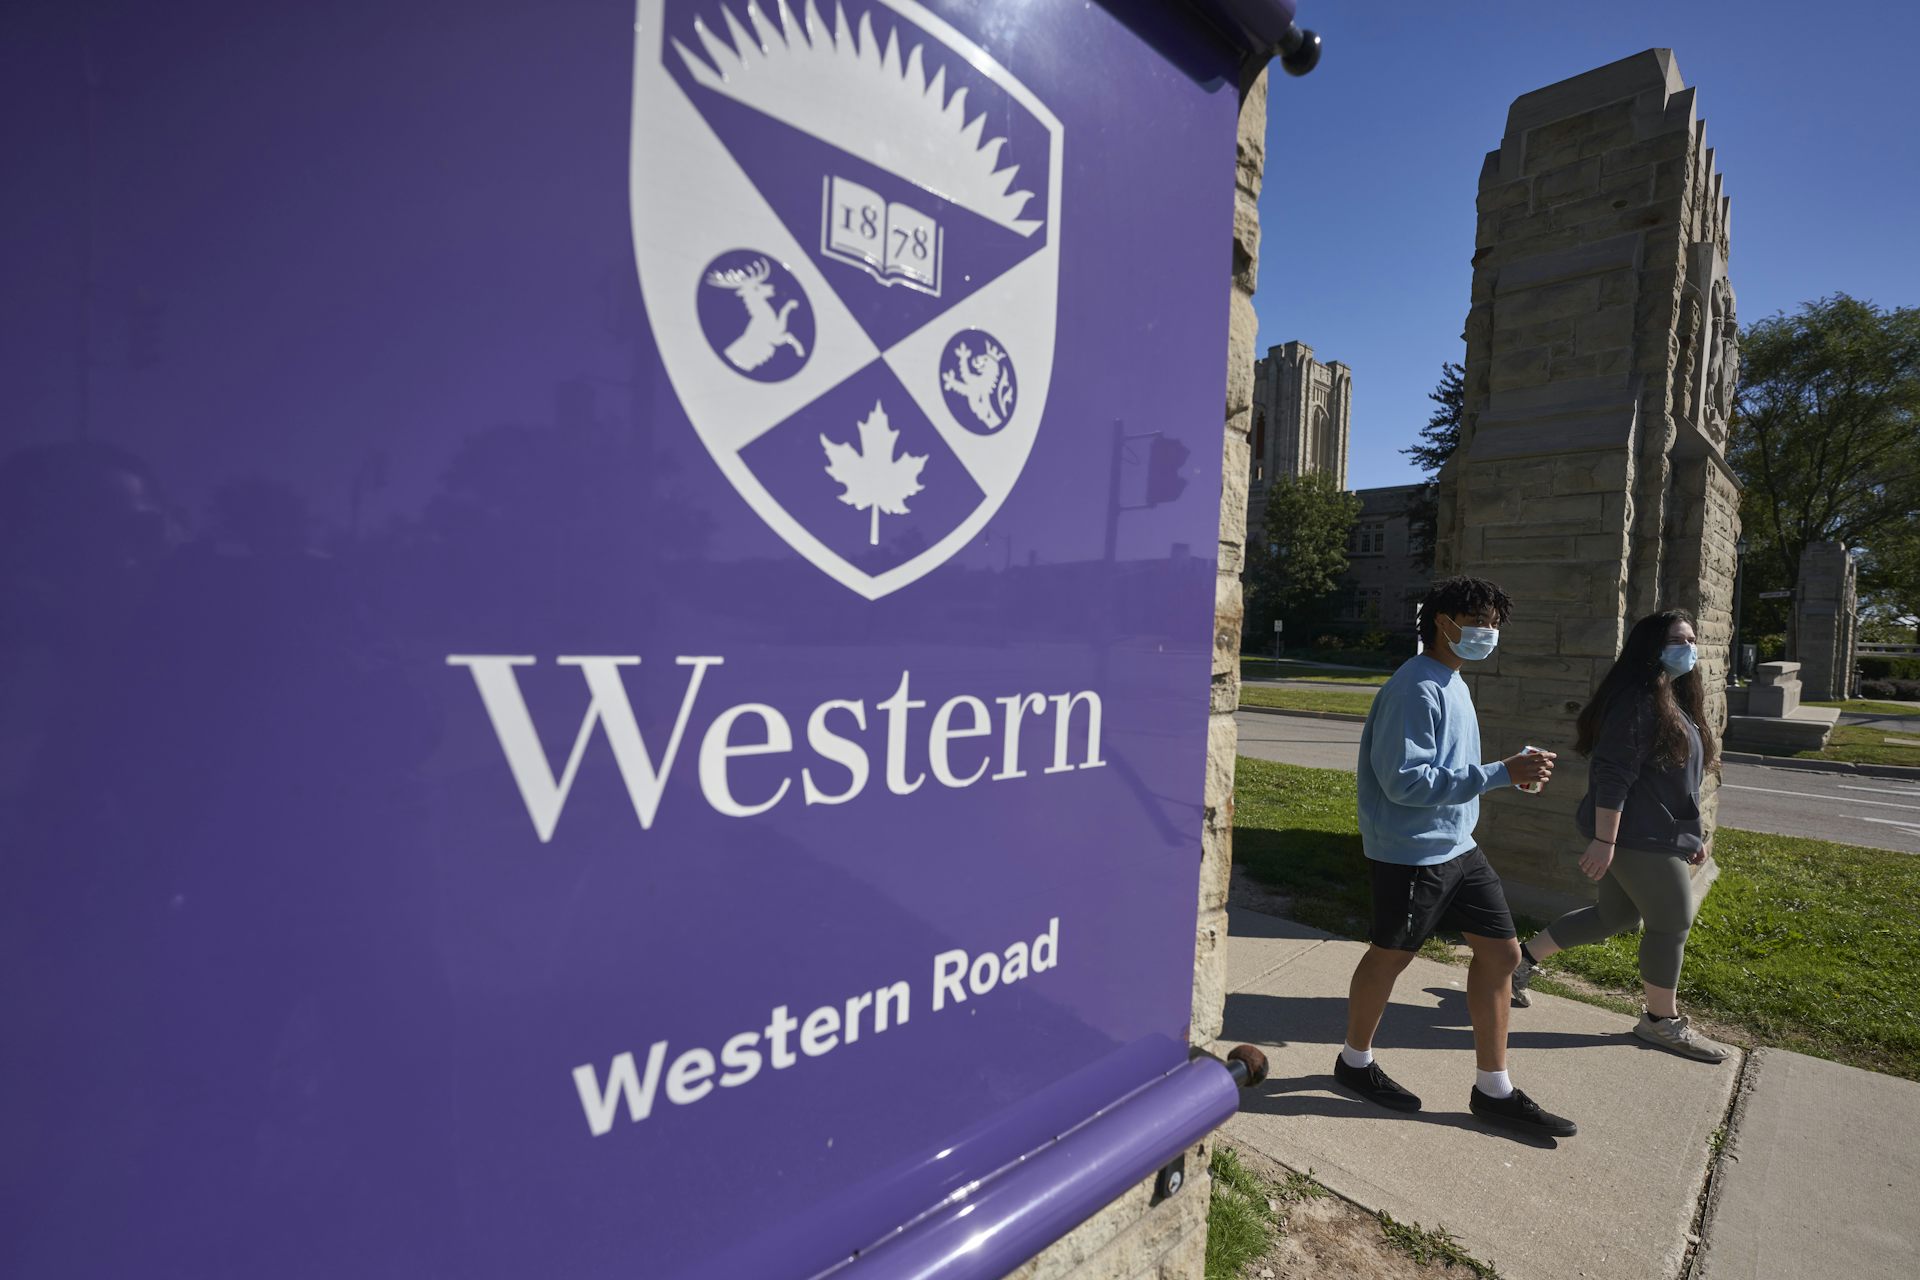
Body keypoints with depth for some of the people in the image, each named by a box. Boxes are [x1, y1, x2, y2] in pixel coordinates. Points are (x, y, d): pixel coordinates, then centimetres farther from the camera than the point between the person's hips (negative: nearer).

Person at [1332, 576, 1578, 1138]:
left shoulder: (1453, 684, 11)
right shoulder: (1416, 689, -21)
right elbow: (1406, 781, -27)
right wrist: (1501, 773, -27)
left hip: (1459, 848, 10)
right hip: (1410, 854, -10)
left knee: (1501, 952, 12)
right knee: (1389, 956, 7)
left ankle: (1494, 1090, 27)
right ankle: (1355, 1061, 30)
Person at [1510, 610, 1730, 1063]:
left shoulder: (1674, 701, 14)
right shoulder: (1637, 701, -19)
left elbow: (1674, 774, 21)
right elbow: (1613, 777, -24)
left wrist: (1693, 833, 21)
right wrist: (1603, 840, -25)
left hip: (1656, 835, 10)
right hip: (1638, 837, -10)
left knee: (1614, 915, 16)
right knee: (1672, 922, 4)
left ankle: (1525, 957, 25)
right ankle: (1662, 1020, 22)